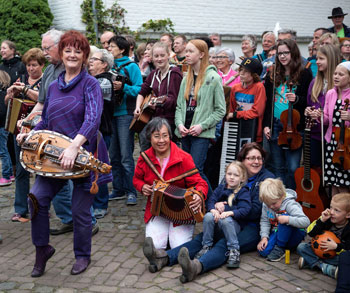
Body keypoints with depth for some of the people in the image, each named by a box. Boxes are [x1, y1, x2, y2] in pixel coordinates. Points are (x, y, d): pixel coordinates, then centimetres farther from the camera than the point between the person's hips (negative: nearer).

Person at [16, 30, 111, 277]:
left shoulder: (90, 84, -8)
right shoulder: (53, 86, 11)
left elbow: (93, 118, -23)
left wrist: (74, 147, -36)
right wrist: (30, 135, 2)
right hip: (55, 154, 5)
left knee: (80, 210, 4)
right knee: (37, 197, -13)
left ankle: (83, 255, 29)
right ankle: (42, 248, 10)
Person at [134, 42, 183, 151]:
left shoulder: (174, 73, -9)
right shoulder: (154, 74, 13)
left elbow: (173, 99, -17)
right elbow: (142, 92, 20)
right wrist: (138, 107, 4)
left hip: (168, 120, -7)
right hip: (153, 118, 7)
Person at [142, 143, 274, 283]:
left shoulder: (268, 178, 1)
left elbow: (255, 210, -9)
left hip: (254, 228, -5)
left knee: (225, 244, -34)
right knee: (202, 237, -20)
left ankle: (197, 266, -61)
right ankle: (164, 257, -39)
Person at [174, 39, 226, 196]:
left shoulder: (213, 78, -5)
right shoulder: (187, 77, 12)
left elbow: (220, 110, -5)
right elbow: (179, 105, 13)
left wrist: (202, 126, -13)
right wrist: (179, 124, -4)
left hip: (202, 133, -6)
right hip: (185, 133, 6)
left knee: (195, 169, -13)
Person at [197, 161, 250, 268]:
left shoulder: (243, 193, 4)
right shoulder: (221, 188, 15)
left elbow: (244, 210, -10)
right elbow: (210, 201, 5)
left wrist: (229, 212, -24)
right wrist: (214, 209, -18)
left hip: (234, 223, -3)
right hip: (217, 218, 3)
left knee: (225, 220, -36)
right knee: (208, 216, -27)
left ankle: (234, 251, -27)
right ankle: (206, 246, -15)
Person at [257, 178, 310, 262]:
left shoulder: (290, 204, -22)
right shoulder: (266, 205, -5)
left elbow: (306, 221, -30)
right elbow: (264, 221, 0)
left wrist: (287, 219, -42)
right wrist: (264, 237, -14)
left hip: (295, 236, -4)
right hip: (276, 233, 5)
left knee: (284, 218, -35)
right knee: (263, 251, -22)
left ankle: (279, 248, -18)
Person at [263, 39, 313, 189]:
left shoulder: (304, 74, 0)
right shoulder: (273, 75, 10)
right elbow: (267, 102, 11)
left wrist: (296, 99, -21)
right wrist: (266, 125, 4)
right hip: (275, 125, 4)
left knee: (292, 167, -4)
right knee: (277, 167, 10)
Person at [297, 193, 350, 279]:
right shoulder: (327, 219, -9)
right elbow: (311, 233, -15)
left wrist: (336, 247, -31)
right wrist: (321, 220, -26)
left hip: (337, 255, -3)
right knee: (301, 247, -15)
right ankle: (325, 267, -30)